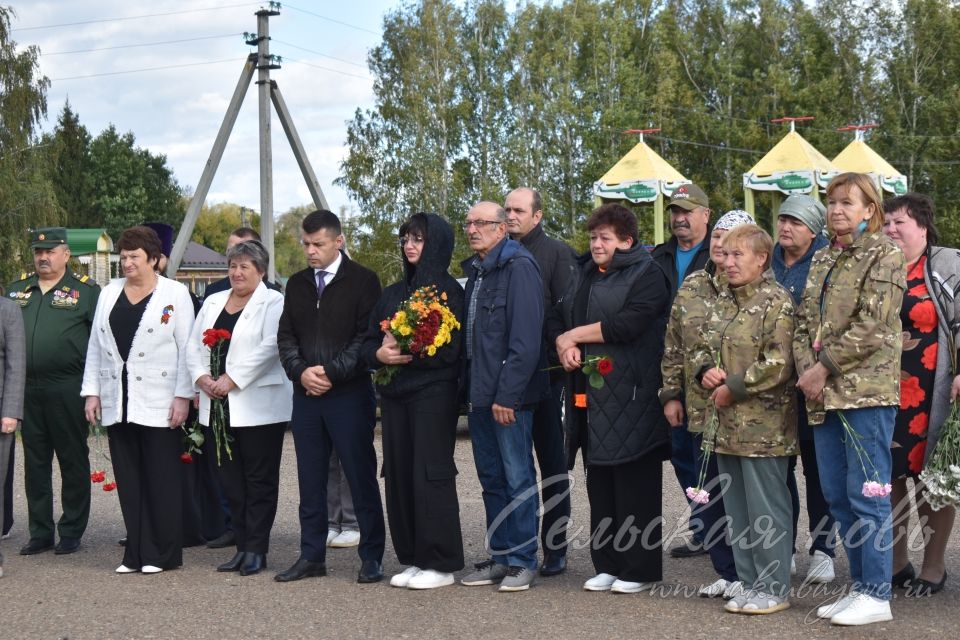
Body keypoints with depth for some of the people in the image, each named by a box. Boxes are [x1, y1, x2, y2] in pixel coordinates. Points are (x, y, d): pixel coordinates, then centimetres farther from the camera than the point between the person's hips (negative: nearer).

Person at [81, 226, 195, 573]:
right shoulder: (109, 293, 14)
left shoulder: (175, 294, 0)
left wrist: (183, 396, -11)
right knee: (128, 481, 6)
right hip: (116, 402, 5)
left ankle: (162, 554, 6)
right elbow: (95, 346, 14)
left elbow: (187, 348, -5)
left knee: (162, 480, -1)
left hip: (159, 403, -5)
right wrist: (91, 391, 7)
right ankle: (136, 553, 12)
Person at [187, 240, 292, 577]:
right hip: (217, 407, 6)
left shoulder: (273, 303, -3)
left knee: (260, 480, -1)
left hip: (258, 407, -6)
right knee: (230, 480, 9)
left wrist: (232, 379, -18)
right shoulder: (213, 302, 18)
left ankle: (256, 550, 4)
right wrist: (201, 377, -4)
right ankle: (242, 546, 16)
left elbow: (269, 347, -15)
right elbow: (193, 346, 15)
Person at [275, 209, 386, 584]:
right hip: (305, 395, 5)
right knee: (310, 480, 9)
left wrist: (331, 372, -14)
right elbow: (285, 336, 12)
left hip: (349, 394, -5)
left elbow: (368, 335, -9)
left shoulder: (362, 281, -3)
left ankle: (371, 557, 5)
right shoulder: (297, 284, 14)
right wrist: (300, 371, -6)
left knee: (361, 477, -1)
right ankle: (311, 556, 17)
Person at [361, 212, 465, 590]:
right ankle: (412, 559, 15)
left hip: (434, 396, -7)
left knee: (430, 477, -6)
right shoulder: (393, 293, 16)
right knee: (398, 477, 7)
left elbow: (450, 349, -13)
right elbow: (369, 342, 13)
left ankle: (441, 564, 1)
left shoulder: (448, 291, -3)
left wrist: (404, 352, -17)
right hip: (394, 395, 7)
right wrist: (380, 354, -9)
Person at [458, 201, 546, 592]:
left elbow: (526, 339, -18)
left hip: (509, 397, -9)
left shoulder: (518, 267, -11)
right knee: (491, 479, 13)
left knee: (518, 479, -1)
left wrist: (507, 395, -20)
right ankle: (500, 556, 21)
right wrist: (470, 390, 13)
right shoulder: (475, 271, 17)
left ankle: (521, 561, 6)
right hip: (480, 397, 9)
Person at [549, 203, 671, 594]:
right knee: (600, 486, 9)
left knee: (636, 488, -4)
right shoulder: (585, 275, 20)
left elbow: (628, 324, -18)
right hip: (590, 396, 7)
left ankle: (640, 570, 2)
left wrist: (574, 335, -8)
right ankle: (607, 566, 16)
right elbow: (558, 319, 18)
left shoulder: (646, 275, -4)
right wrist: (564, 346, -5)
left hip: (631, 396, -7)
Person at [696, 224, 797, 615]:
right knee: (737, 509, 13)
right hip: (726, 423, 8)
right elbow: (704, 348, 21)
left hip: (763, 425, -8)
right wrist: (706, 371, -2)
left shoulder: (776, 303, -10)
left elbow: (778, 364, -18)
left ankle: (774, 589, 8)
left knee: (766, 510, -1)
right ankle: (749, 582, 23)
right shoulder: (723, 302, 14)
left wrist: (733, 388, -14)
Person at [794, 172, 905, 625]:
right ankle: (860, 585, 19)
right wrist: (806, 370, -3)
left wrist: (824, 367, -13)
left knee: (866, 494, -6)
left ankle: (876, 595, 1)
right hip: (823, 393, 7)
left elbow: (871, 325, -13)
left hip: (866, 389, -7)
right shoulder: (822, 259, 18)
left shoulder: (883, 254, -4)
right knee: (836, 496, 10)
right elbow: (804, 320, 14)